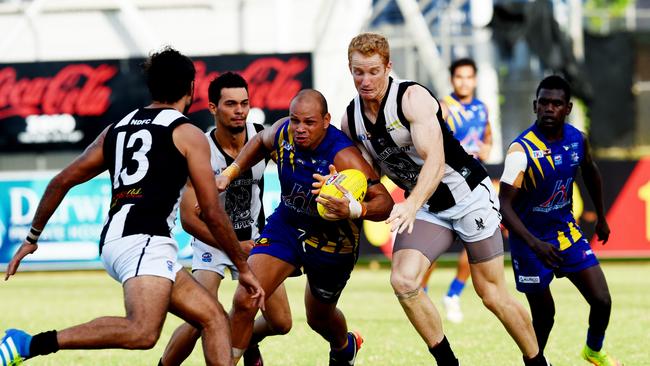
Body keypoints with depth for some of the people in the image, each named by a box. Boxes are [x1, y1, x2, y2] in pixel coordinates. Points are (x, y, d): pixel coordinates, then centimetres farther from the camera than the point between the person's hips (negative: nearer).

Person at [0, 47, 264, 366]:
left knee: (214, 318, 9)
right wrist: (244, 268, 9)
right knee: (143, 333, -27)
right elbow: (211, 213, 1)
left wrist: (32, 238, 31)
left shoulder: (117, 130, 22)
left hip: (113, 241, 8)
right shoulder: (188, 135, 4)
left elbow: (62, 182, 22)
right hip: (143, 241, -8)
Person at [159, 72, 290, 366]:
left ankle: (247, 341, 36)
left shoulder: (263, 137, -14)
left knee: (281, 324, 1)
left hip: (254, 239, 4)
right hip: (212, 240, -4)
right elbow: (188, 218, -22)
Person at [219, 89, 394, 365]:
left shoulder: (343, 157, -33)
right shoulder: (284, 131, -17)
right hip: (286, 226, 3)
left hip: (332, 241, -3)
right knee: (244, 301, -17)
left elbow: (384, 201, -38)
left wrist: (353, 210, -56)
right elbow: (261, 141, 9)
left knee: (319, 317, 22)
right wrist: (230, 173, 2)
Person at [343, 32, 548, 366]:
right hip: (426, 207, 5)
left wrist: (411, 204, -51)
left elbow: (435, 161, -34)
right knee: (403, 281, -19)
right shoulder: (350, 120, -4)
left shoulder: (412, 97, -23)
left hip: (469, 194, -5)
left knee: (492, 294, -1)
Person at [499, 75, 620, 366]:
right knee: (544, 315, 2)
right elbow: (505, 206, -29)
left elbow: (590, 172, 16)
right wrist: (534, 244, -40)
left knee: (602, 301, 1)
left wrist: (601, 217, 23)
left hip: (566, 231, 5)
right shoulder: (522, 150, -26)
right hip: (530, 238, -5)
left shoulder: (577, 139, -7)